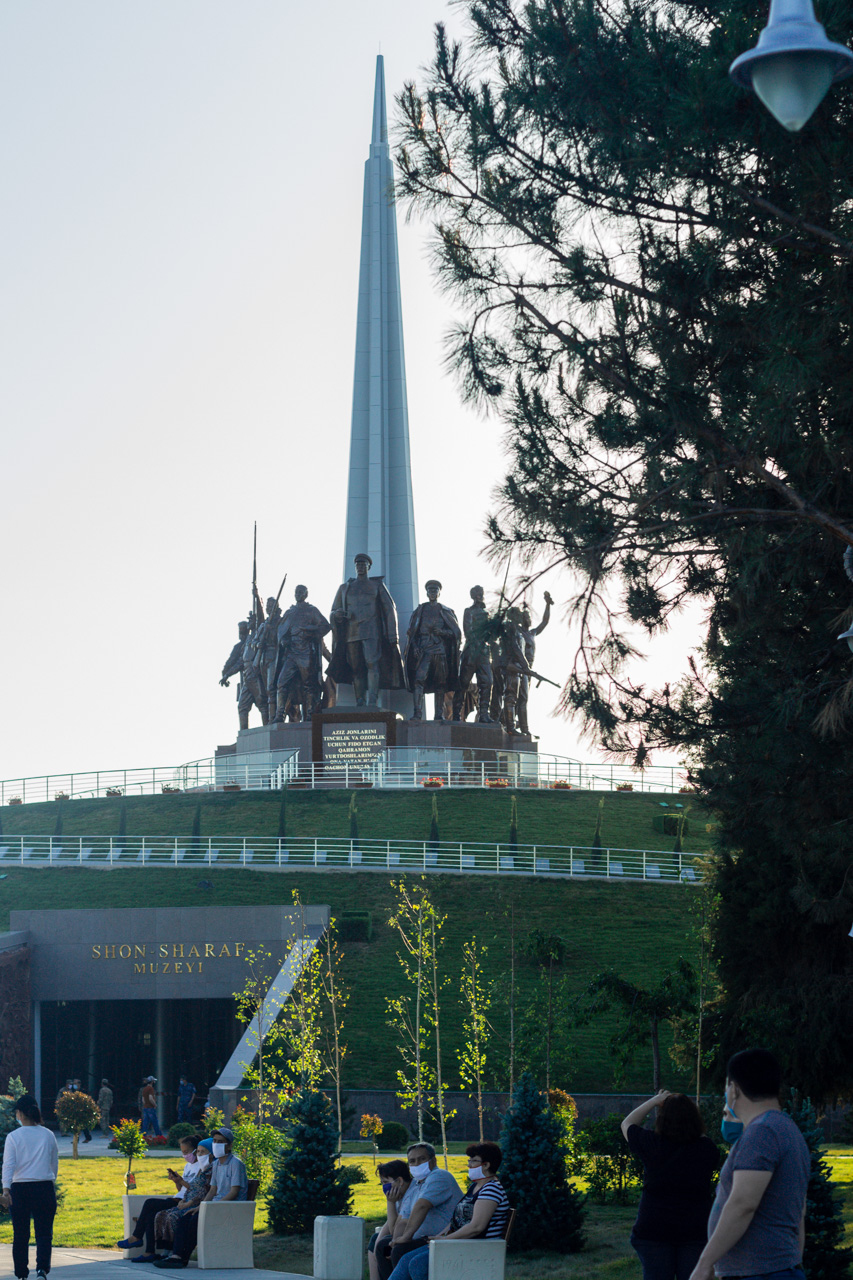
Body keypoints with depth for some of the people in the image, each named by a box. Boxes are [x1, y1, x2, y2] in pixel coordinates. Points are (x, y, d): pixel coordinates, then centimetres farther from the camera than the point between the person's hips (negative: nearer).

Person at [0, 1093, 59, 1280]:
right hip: (45, 1187, 1)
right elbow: (55, 1164, 12)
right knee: (44, 1233, 1)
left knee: (20, 1235, 10)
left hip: (19, 1188, -1)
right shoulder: (48, 1135, 4)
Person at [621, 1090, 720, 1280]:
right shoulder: (705, 1149, -6)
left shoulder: (652, 1144, -7)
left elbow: (627, 1124, 12)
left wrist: (655, 1101, 15)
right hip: (695, 1231, 1)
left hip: (652, 1230, 0)